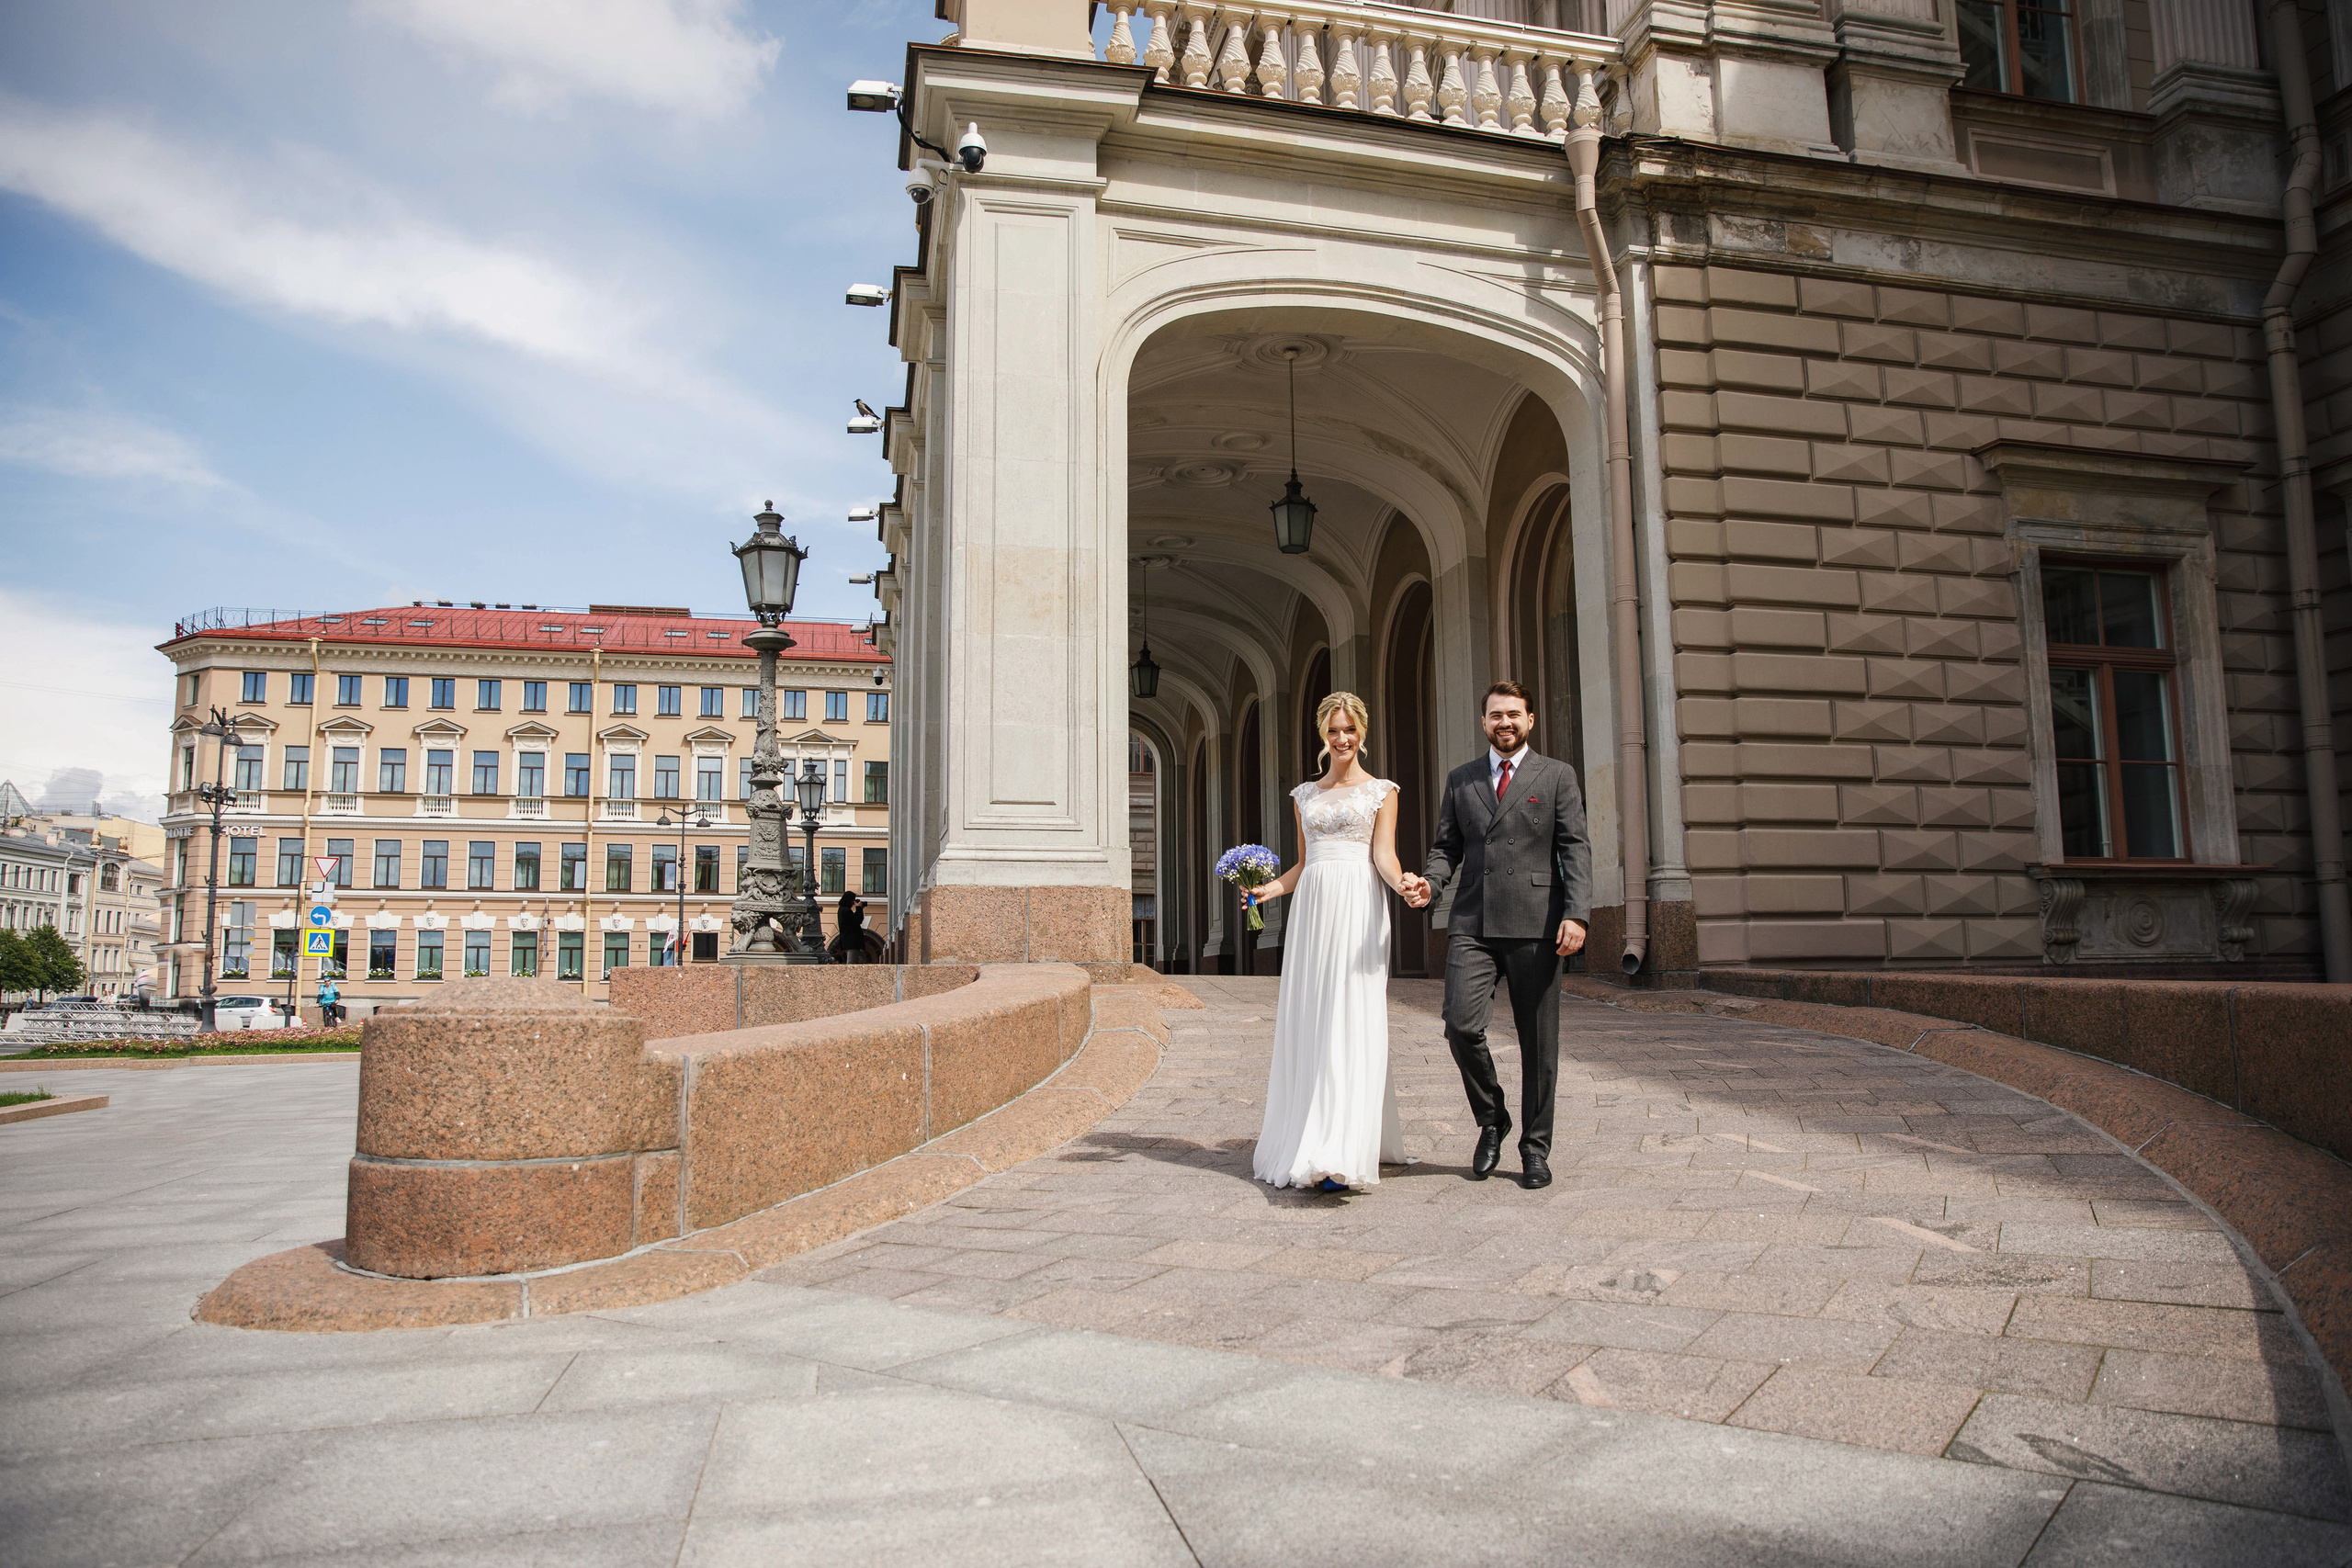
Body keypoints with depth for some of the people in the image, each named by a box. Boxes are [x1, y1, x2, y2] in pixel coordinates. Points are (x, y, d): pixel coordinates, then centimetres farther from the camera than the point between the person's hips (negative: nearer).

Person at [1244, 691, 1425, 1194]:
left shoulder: (1381, 791, 6)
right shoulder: (1305, 794, 17)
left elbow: (1384, 854, -4)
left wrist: (1402, 881, -25)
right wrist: (1269, 887, 3)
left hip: (1358, 908, -4)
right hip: (1311, 907, 5)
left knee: (1352, 1021, -11)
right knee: (1305, 1023, 2)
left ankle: (1342, 1155, -15)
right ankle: (1304, 1141, 10)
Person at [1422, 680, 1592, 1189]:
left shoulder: (1557, 776, 8)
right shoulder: (1460, 780, 16)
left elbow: (1576, 850, 1)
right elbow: (1446, 847, 16)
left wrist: (1577, 914, -12)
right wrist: (1430, 882, -7)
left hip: (1535, 926, -2)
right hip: (1472, 924, 2)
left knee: (1538, 1040, 3)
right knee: (1461, 1025, -12)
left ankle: (1535, 1148, 17)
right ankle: (1491, 1119, 13)